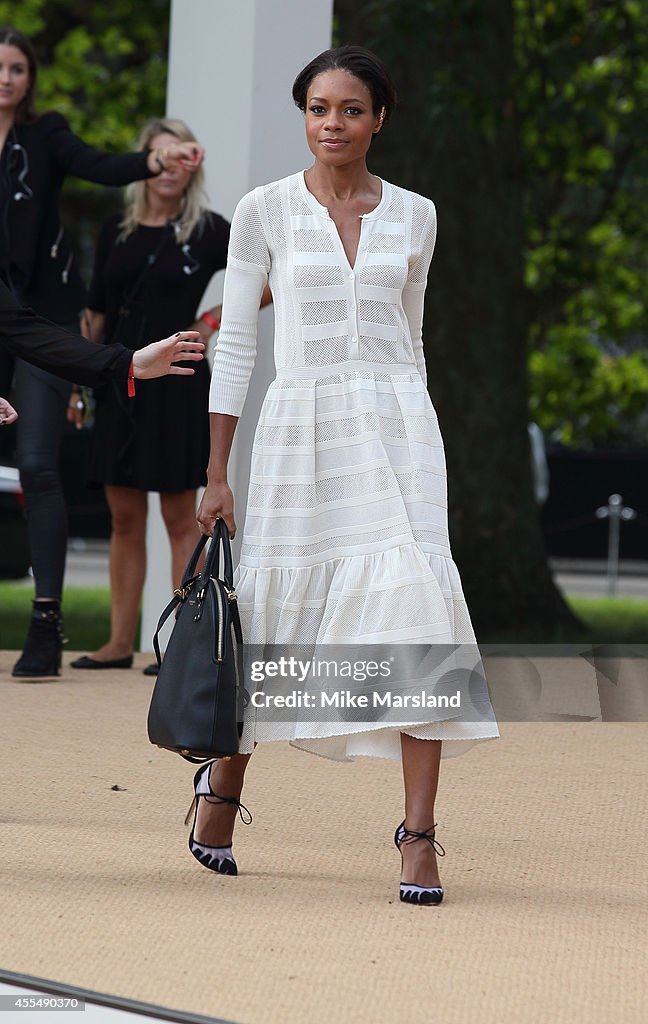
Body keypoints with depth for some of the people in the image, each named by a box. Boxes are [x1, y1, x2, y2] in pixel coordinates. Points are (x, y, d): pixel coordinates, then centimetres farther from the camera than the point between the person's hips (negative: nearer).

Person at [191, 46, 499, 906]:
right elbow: (235, 343, 4)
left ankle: (419, 833, -13)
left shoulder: (413, 217, 9)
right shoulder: (266, 211, 2)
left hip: (396, 421, 1)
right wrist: (217, 474, 1)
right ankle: (225, 781, 33)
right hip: (300, 421, -1)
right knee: (277, 614, 6)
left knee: (415, 604, -13)